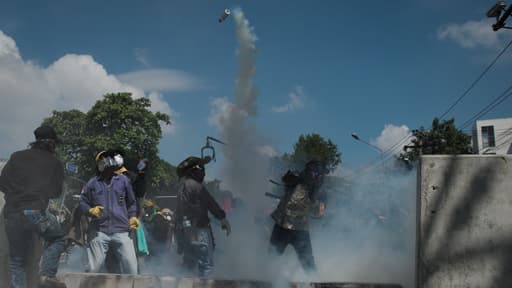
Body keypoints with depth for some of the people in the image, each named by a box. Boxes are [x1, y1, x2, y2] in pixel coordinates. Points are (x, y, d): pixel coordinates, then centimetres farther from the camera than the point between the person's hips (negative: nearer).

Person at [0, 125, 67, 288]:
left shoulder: (16, 156, 13)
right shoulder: (54, 163, 10)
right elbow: (56, 192, 17)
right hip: (36, 212, -3)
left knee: (16, 261, 14)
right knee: (57, 239, 21)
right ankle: (47, 275, 1)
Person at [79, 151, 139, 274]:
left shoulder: (123, 180, 9)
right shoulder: (92, 183, 7)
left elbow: (131, 202, 18)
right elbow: (82, 202, 13)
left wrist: (132, 216, 3)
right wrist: (91, 210, -7)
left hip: (121, 231, 1)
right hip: (99, 232, 0)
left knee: (131, 266, -4)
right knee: (92, 268, 1)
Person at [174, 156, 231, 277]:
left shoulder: (181, 185, 12)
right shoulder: (196, 186, -14)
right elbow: (211, 204, -10)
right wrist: (223, 218, -2)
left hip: (185, 231, 9)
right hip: (199, 230, -9)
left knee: (188, 264, 18)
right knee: (206, 266, -8)